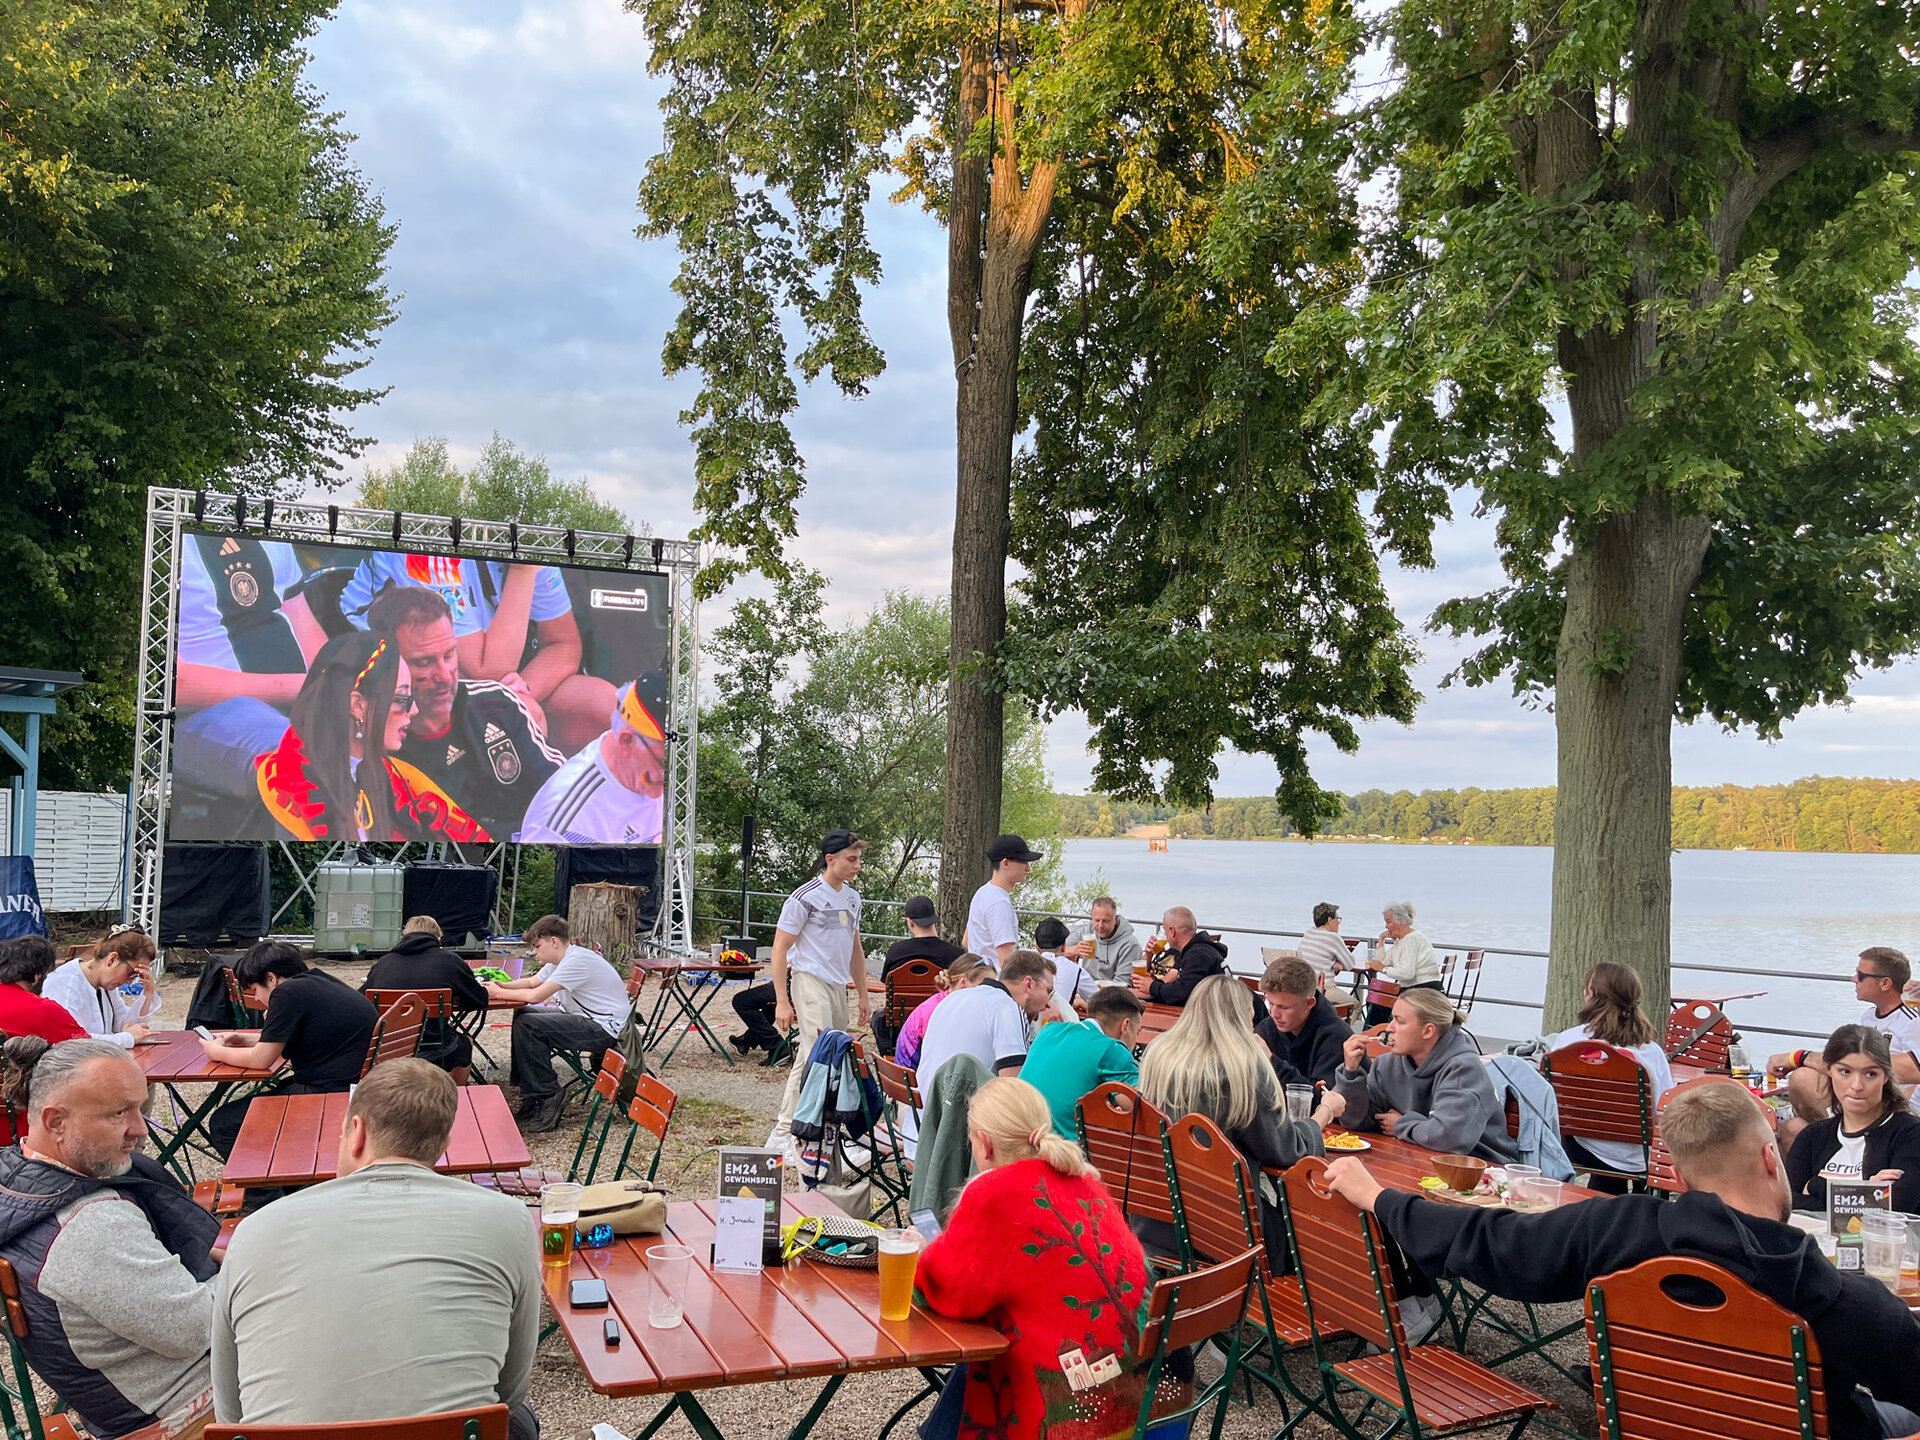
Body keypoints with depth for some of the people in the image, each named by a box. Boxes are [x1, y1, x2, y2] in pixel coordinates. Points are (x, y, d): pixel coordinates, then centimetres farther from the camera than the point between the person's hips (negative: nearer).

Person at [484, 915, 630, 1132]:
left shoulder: (577, 960, -22)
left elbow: (535, 996, -25)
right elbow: (531, 982, 19)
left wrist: (500, 993, -10)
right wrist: (501, 986, 0)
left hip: (604, 1028, -11)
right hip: (583, 1018, 11)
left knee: (528, 1025, -19)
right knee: (523, 1015, 9)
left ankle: (548, 1097, -8)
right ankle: (531, 1098, 11)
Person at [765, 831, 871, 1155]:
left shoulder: (853, 897, 15)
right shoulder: (805, 897, -9)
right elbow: (779, 949, -9)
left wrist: (863, 995, 23)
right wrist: (782, 1002, -13)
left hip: (839, 987, 8)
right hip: (810, 981, -8)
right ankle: (782, 1133, -13)